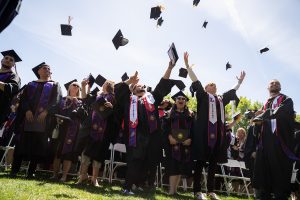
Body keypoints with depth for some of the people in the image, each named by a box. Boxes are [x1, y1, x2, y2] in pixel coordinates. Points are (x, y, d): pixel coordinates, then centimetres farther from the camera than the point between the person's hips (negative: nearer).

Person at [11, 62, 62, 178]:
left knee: (38, 145, -4)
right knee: (22, 143, -1)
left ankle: (31, 172, 1)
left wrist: (45, 112, -15)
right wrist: (27, 110, -12)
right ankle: (14, 170, 6)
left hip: (44, 119, -2)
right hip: (27, 116, 2)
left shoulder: (54, 85, 14)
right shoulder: (31, 84, 20)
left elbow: (56, 100, -1)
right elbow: (23, 98, 7)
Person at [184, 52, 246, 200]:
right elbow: (195, 81, -1)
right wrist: (187, 64, -8)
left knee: (213, 163, 8)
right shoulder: (203, 96, 8)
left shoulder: (221, 99, 24)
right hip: (204, 132, -6)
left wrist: (240, 81, 46)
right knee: (200, 161, -4)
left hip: (218, 133, 6)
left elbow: (232, 91, 39)